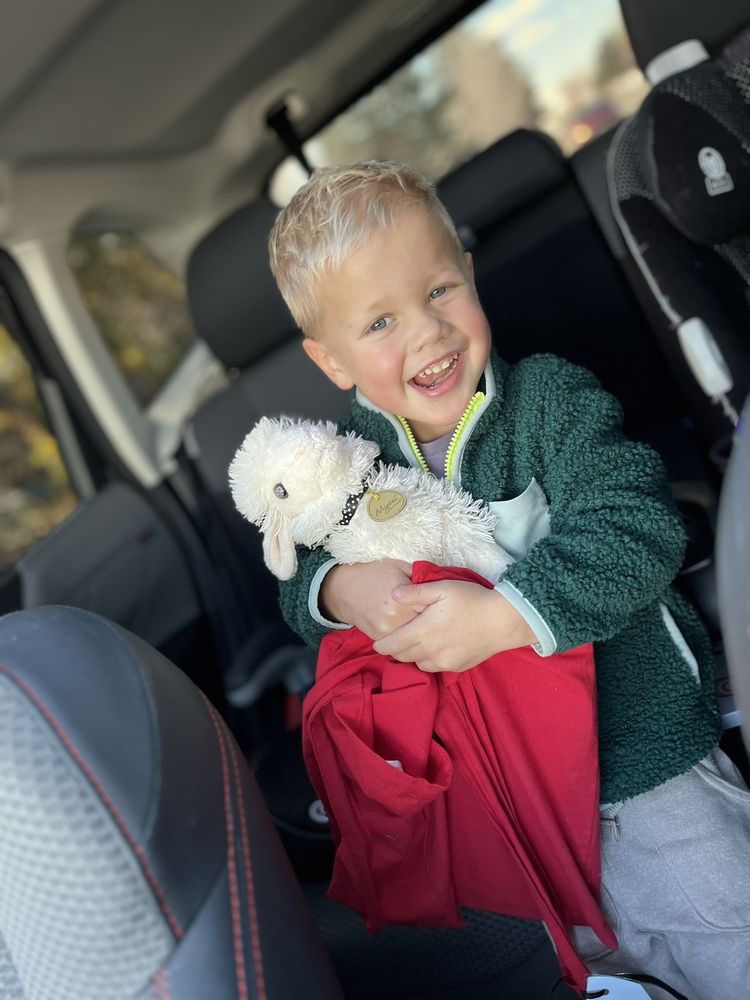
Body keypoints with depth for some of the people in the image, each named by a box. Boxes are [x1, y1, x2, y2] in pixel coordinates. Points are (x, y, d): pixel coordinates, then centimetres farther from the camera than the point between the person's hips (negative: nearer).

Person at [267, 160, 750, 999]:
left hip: (638, 765, -3)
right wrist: (341, 588, -23)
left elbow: (636, 527, -24)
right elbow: (298, 580, 1)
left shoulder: (551, 397, -13)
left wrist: (502, 615, -33)